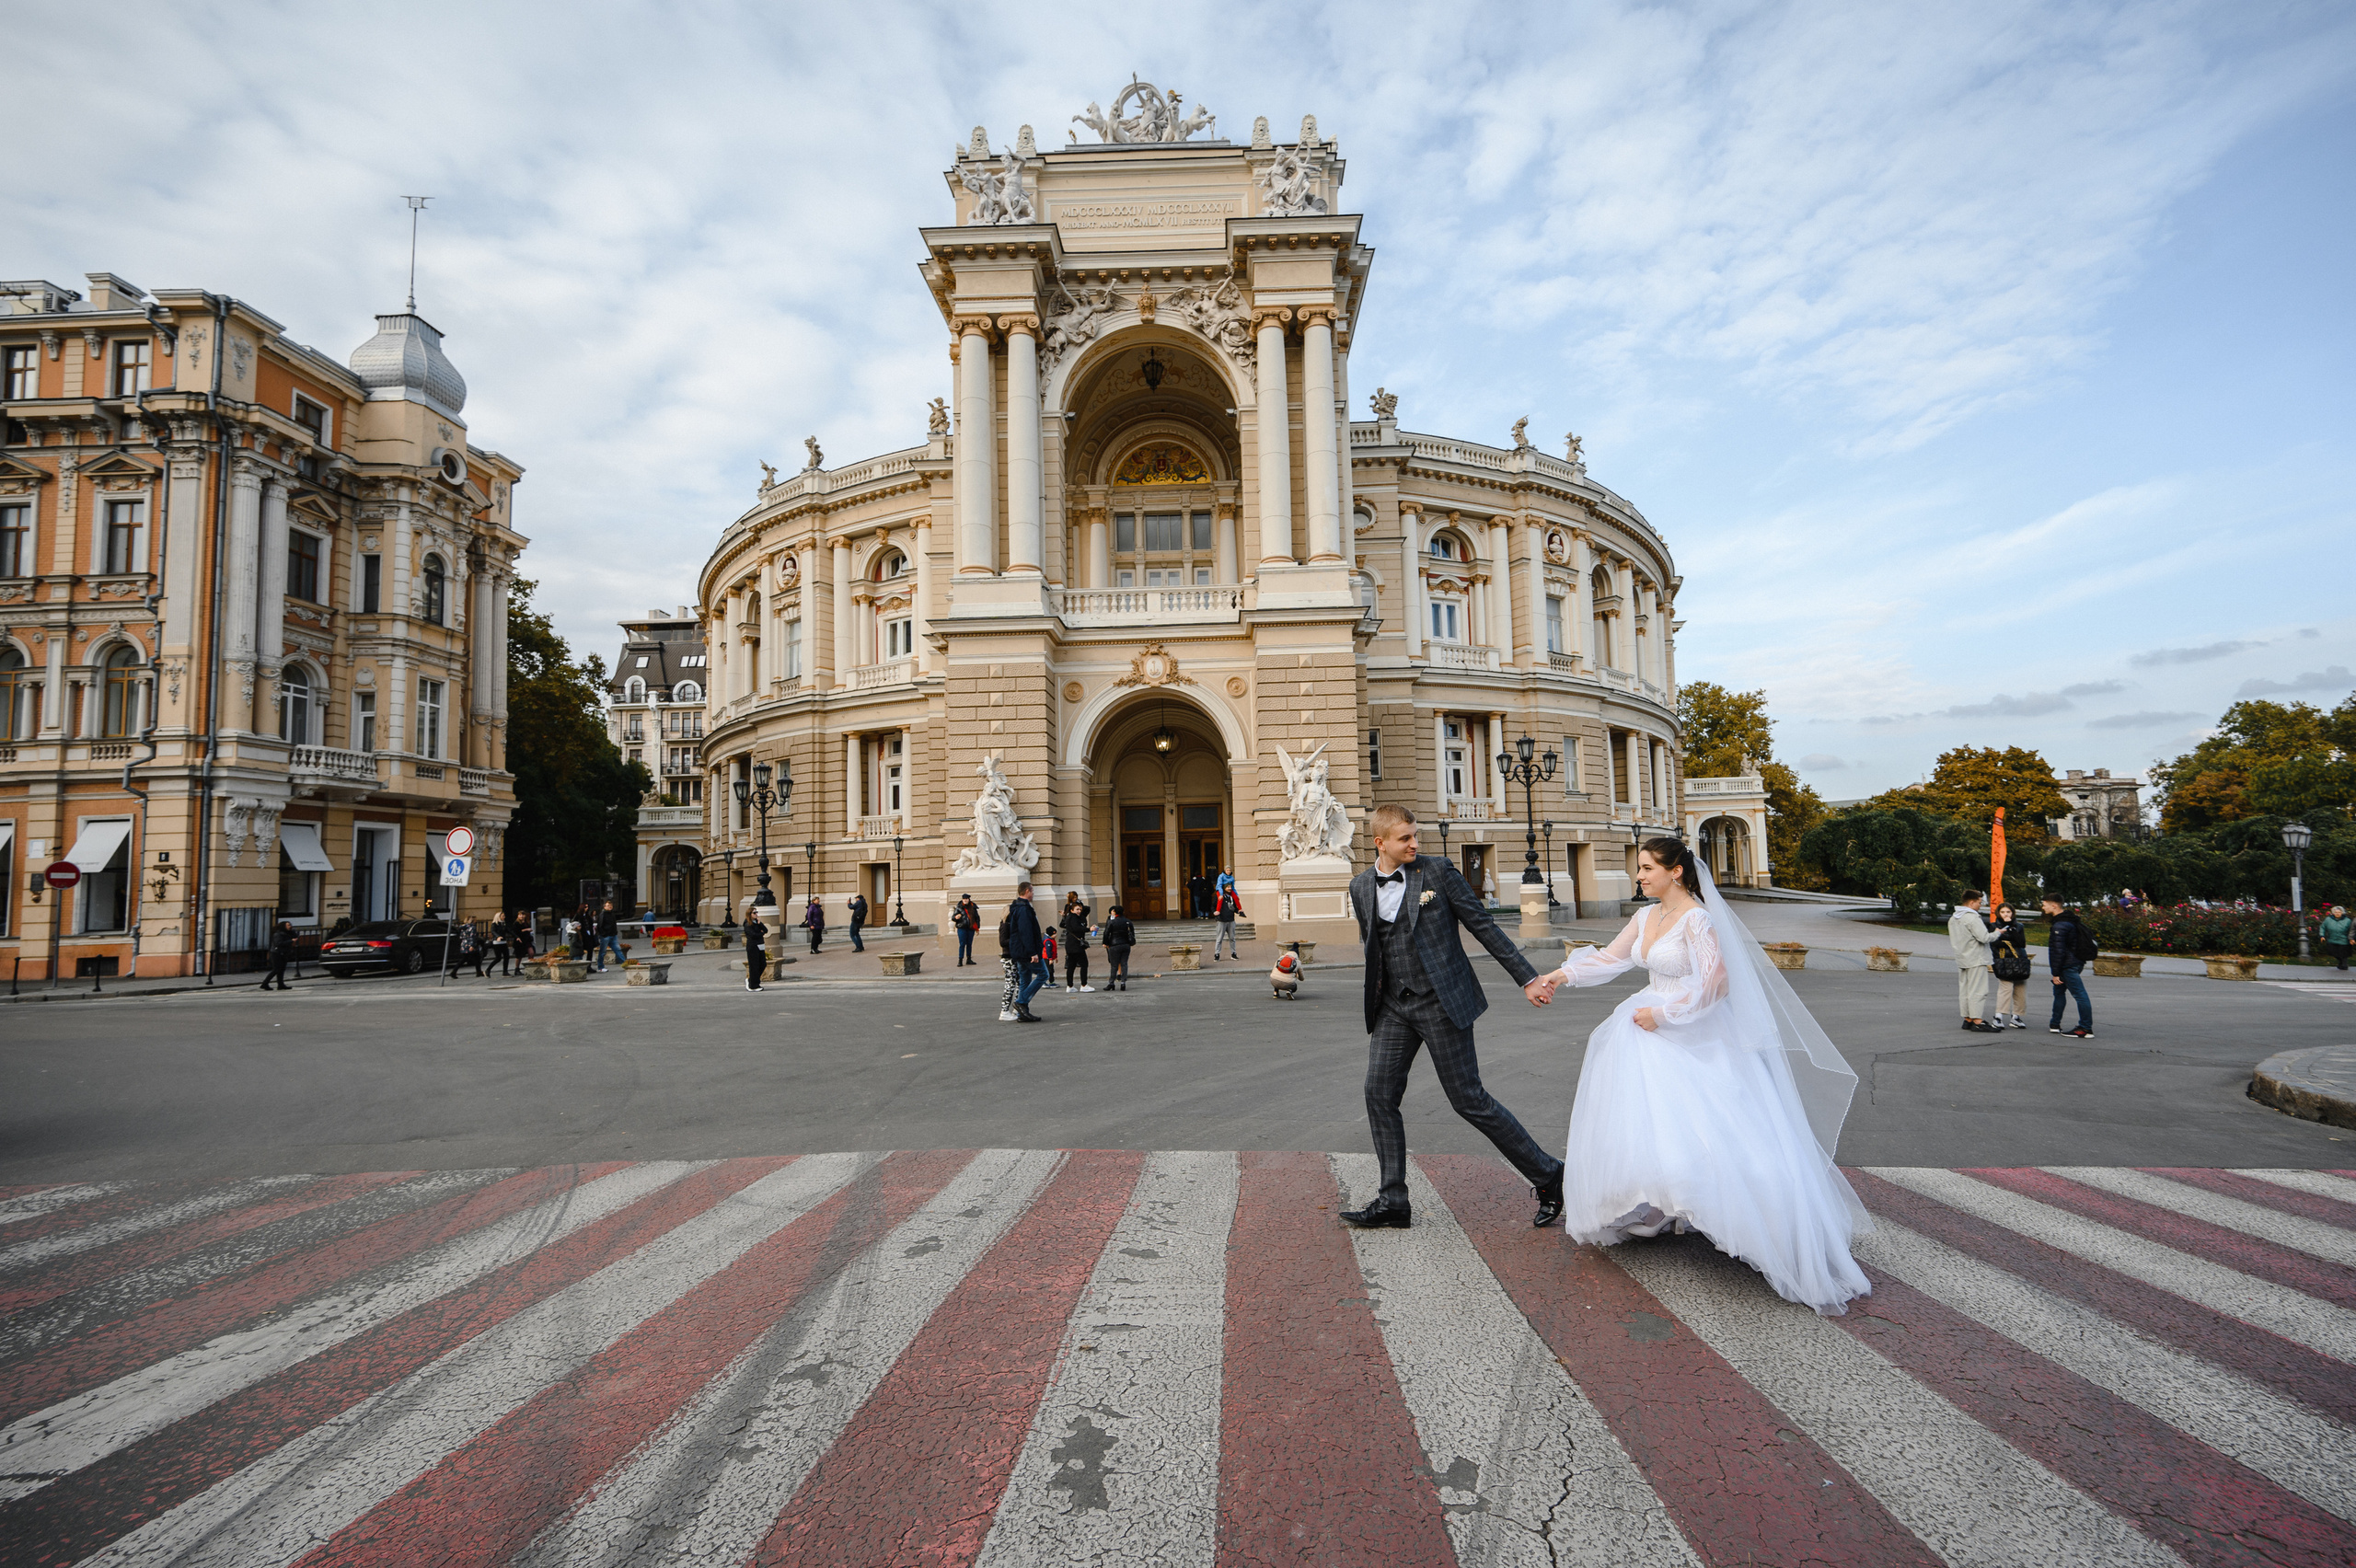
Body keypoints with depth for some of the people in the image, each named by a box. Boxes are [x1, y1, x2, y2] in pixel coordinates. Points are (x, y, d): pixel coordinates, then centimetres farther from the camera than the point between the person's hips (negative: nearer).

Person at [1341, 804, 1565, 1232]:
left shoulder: (1437, 871, -6)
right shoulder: (1360, 886, 7)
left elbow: (1482, 925, -3)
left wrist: (1526, 977, -3)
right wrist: (1376, 1000, 17)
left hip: (1441, 1001, -5)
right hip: (1394, 1006, 5)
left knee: (1467, 1098, -2)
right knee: (1379, 1093, 0)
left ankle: (1545, 1174, 15)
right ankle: (1392, 1201, 11)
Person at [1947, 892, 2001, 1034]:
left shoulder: (1953, 918, 13)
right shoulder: (1972, 917, -16)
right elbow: (1984, 937, -20)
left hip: (1961, 960, 9)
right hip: (1976, 960, -9)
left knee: (1964, 990, 11)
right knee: (1978, 990, -7)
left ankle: (1967, 1019, 16)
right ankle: (1977, 1022, -8)